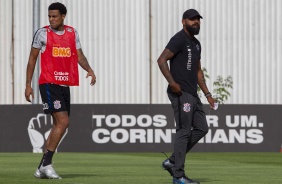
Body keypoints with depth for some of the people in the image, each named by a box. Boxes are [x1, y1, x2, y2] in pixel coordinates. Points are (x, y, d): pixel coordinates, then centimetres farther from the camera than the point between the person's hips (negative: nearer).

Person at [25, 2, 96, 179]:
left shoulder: (72, 33, 10)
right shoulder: (42, 33, -2)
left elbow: (79, 55, 9)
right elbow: (32, 58, 2)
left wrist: (89, 69, -12)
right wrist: (28, 84, -1)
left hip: (65, 84, 6)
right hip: (49, 83, -6)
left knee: (59, 125, 7)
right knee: (63, 121, -18)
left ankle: (42, 168, 14)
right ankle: (46, 163, -13)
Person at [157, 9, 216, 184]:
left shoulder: (196, 43, 19)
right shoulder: (179, 39, -9)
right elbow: (161, 60, -18)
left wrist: (207, 94, 20)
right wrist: (172, 83, -25)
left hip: (192, 94, 9)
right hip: (180, 93, -9)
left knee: (201, 128, 9)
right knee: (184, 132, -9)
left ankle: (172, 162, 14)